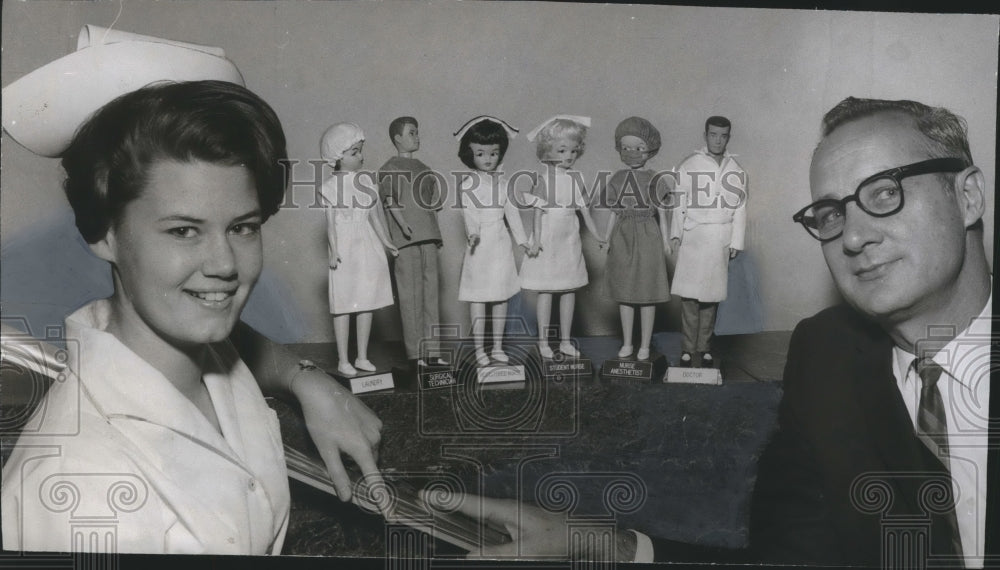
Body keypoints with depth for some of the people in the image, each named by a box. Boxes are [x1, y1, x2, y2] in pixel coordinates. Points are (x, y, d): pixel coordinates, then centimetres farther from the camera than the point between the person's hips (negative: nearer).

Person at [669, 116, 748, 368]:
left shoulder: (736, 170, 11)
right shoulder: (688, 166, 5)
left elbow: (740, 208, 10)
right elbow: (679, 203, 4)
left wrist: (736, 241, 5)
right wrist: (676, 234, -3)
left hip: (721, 240, 2)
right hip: (693, 236, -2)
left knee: (712, 295, 3)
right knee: (689, 293, -6)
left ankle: (704, 348, 12)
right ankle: (688, 349, -1)